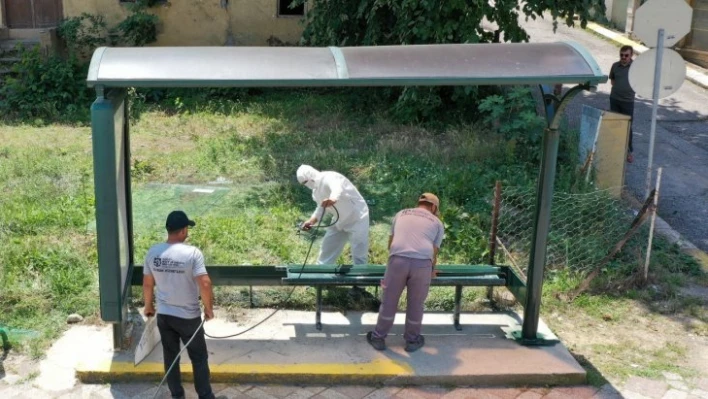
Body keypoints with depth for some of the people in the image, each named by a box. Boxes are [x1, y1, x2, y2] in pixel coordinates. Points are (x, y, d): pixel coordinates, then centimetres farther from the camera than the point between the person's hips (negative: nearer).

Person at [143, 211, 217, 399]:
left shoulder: (153, 252, -5)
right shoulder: (192, 253, -20)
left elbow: (147, 283, 5)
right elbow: (205, 284, -24)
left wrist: (148, 305, 21)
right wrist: (209, 308, -9)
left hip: (164, 315, 4)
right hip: (188, 317, -4)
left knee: (170, 356, 17)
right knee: (199, 358, 10)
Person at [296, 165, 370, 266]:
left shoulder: (329, 178, -23)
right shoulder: (316, 190, 5)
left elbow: (338, 188, -47)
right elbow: (321, 208, 18)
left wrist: (333, 198, -69)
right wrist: (311, 221, 2)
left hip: (356, 218, -9)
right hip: (339, 221, 9)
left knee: (359, 256, -8)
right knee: (326, 252, 12)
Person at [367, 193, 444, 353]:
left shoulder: (401, 214, 28)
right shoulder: (437, 223, 23)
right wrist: (432, 270, 39)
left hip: (397, 259, 1)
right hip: (422, 263, -1)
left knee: (389, 301, 14)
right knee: (416, 304, 15)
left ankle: (378, 338, 26)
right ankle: (412, 340, 30)